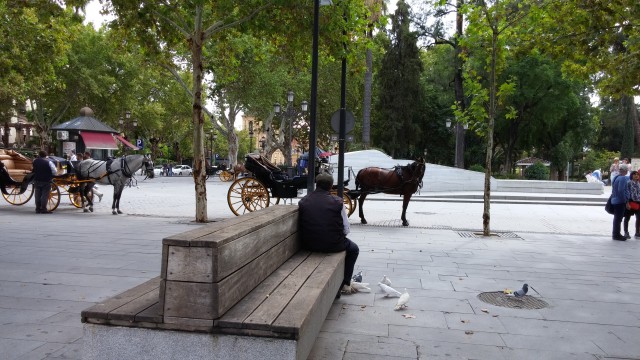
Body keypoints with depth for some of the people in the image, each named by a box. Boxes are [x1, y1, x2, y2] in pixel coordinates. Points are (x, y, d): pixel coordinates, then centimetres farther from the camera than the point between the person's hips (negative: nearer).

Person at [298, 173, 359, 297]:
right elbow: (346, 229, -6)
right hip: (332, 245, -4)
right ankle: (345, 285, 26)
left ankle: (343, 284, 40)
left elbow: (302, 226, 7)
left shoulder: (302, 201, -2)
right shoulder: (337, 202, -11)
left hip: (308, 245, 4)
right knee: (353, 249, 28)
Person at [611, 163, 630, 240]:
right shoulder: (623, 178, -17)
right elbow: (621, 190, -25)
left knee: (617, 218, 17)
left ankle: (615, 234, 25)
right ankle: (616, 235, 4)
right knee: (618, 218, -2)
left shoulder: (616, 177, 11)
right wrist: (625, 200, -19)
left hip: (615, 200, 9)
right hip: (620, 201, -9)